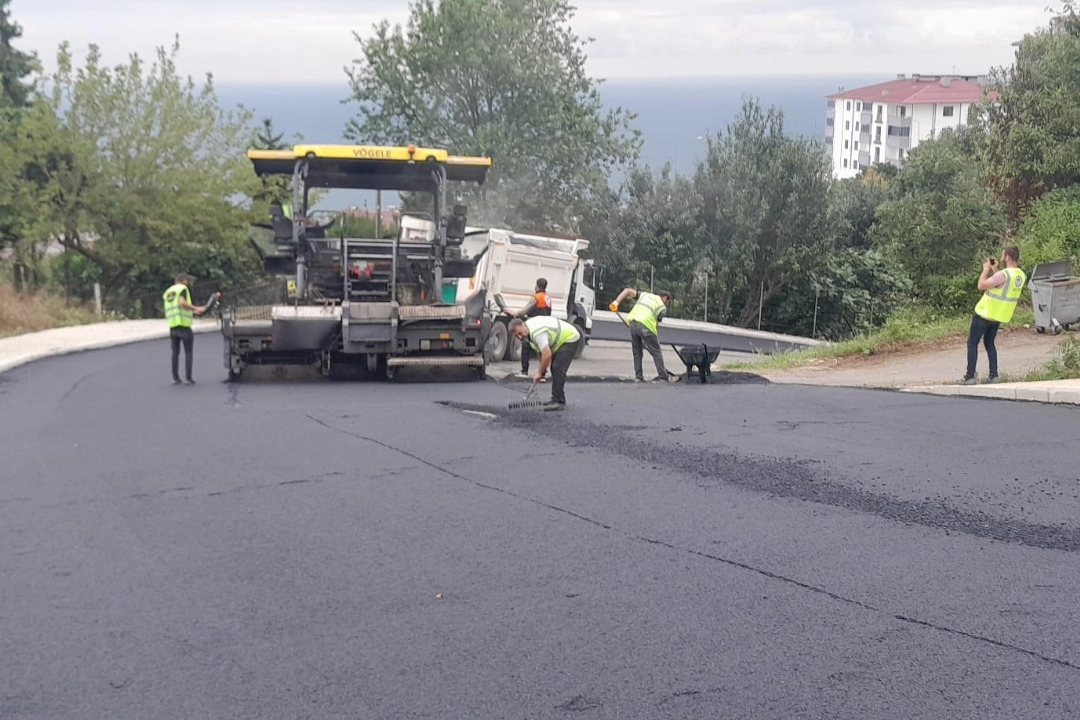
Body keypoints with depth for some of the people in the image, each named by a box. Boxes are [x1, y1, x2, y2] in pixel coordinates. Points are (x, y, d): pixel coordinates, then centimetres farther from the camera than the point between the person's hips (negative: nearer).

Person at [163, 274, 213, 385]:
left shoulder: (167, 292, 19)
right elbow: (182, 302, -21)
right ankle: (188, 377, -4)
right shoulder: (183, 289, -3)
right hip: (184, 325, -6)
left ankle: (175, 377, 7)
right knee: (188, 352, 1)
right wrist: (196, 309, -16)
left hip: (172, 326, 6)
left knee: (175, 352, 11)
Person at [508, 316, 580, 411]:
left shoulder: (536, 332, -32)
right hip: (561, 340, 11)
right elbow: (539, 349, 15)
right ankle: (557, 400, 20)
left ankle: (558, 402, -21)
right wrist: (542, 367, 10)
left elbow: (547, 355, -35)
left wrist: (540, 372, -22)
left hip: (570, 339, -11)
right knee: (555, 368, 14)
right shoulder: (528, 331, 0)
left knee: (558, 368, -19)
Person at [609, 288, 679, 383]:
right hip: (646, 325, -5)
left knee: (637, 352, 16)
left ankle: (638, 377, 14)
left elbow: (627, 290, 18)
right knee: (656, 352, 6)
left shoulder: (645, 295, 29)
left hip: (632, 322, 5)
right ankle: (664, 377, 8)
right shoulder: (662, 307, 16)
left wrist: (616, 302, 12)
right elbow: (656, 324, 10)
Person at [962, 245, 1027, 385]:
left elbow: (981, 285, -22)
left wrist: (986, 270, -9)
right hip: (999, 316, 8)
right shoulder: (1021, 276, 1)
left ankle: (970, 377, -2)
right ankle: (993, 375, 14)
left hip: (984, 314, -8)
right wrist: (994, 270, 11)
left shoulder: (1004, 275, -26)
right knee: (989, 343, 21)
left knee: (972, 344, 2)